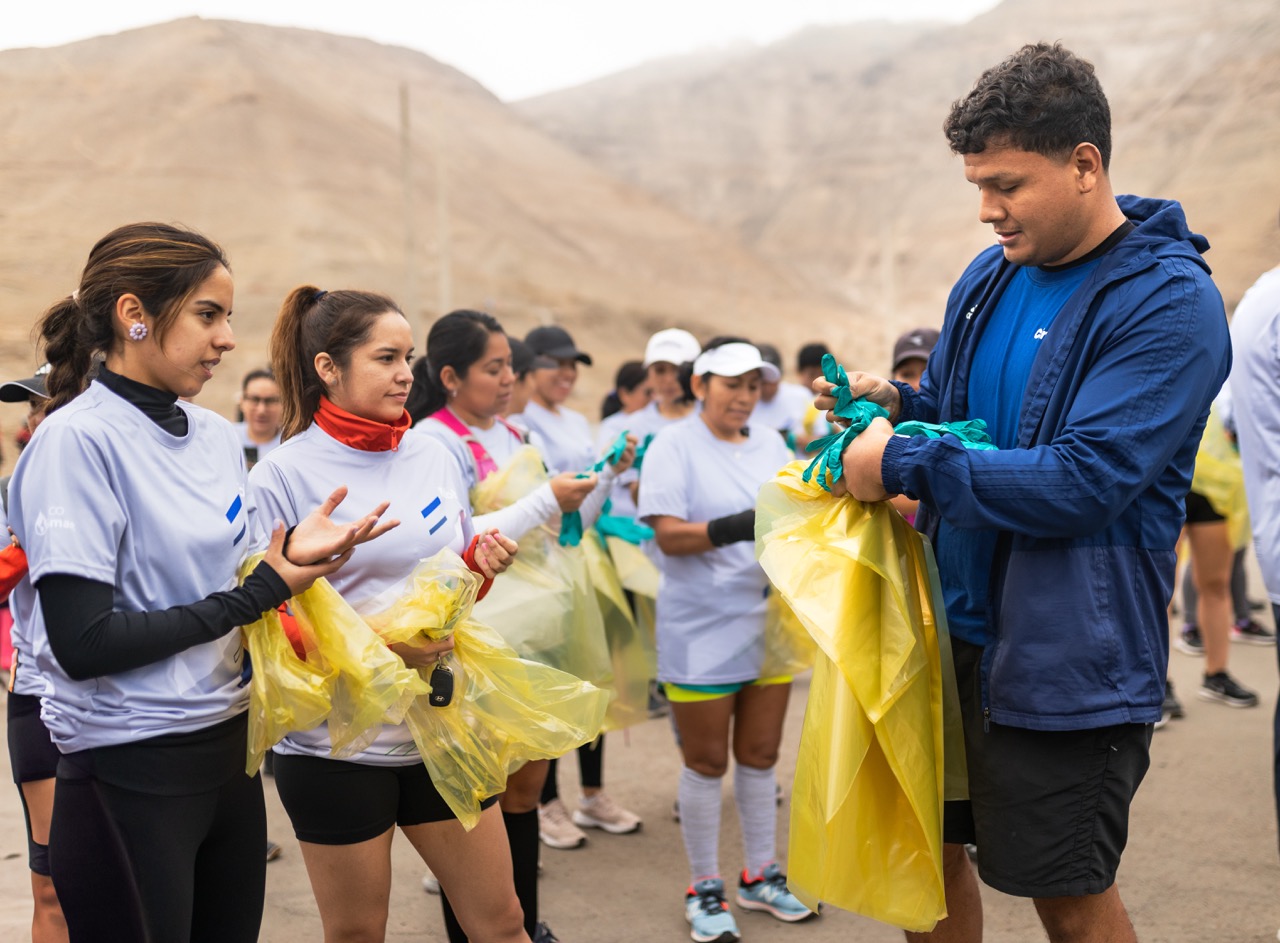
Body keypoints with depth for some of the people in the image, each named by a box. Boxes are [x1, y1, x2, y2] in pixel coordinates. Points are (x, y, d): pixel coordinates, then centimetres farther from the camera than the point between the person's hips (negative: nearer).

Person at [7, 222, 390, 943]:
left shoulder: (219, 435, 6)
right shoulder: (78, 438, -15)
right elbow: (81, 642, -21)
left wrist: (290, 553, -6)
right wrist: (252, 595, -16)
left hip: (228, 747, 7)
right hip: (130, 775, -7)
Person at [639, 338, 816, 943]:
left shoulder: (770, 445, 10)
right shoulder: (674, 445, -7)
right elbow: (668, 535, -16)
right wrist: (734, 528, -30)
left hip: (769, 625, 5)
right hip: (703, 631, -5)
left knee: (760, 754, 14)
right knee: (706, 761, 5)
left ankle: (759, 876, 29)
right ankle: (704, 890, 18)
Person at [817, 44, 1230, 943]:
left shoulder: (1170, 303, -16)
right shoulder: (989, 278, 6)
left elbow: (1081, 482, -24)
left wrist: (905, 465, -22)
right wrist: (897, 406, -4)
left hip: (1069, 659, -7)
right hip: (953, 629, 7)